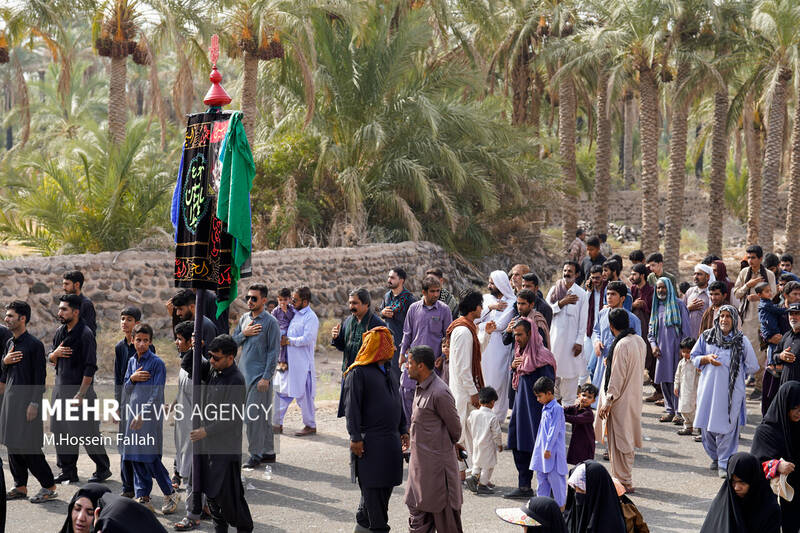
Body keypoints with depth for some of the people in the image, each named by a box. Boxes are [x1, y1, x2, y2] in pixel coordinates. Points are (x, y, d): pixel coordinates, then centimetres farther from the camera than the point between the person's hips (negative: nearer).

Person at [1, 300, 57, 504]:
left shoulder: (35, 344, -10)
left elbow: (40, 376, -13)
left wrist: (34, 404, -17)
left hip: (27, 400, -8)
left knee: (28, 447, -8)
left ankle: (49, 486, 1)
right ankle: (20, 486, 18)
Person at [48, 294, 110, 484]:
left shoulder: (85, 334, -14)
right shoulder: (60, 332, 10)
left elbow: (90, 368, -16)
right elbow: (50, 359, 17)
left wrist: (81, 394, -19)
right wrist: (55, 353, -8)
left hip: (79, 389, -7)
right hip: (60, 388, 7)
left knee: (88, 433, -2)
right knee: (61, 431, 8)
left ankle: (103, 469, 12)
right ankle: (68, 471, 18)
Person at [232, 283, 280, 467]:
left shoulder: (271, 322, -8)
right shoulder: (244, 318, 11)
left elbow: (274, 351, -10)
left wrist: (266, 377, -15)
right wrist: (244, 334, -6)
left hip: (260, 375, -6)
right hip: (244, 373, 6)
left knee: (253, 415, -9)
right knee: (263, 416, 12)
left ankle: (255, 454, -1)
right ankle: (268, 452, 19)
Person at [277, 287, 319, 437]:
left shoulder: (311, 318, -12)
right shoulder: (294, 313, 12)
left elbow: (306, 339, -22)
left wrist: (289, 341, -14)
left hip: (302, 364, -8)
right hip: (289, 361, 8)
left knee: (303, 396, 0)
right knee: (283, 393, 11)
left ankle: (310, 426, 12)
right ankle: (278, 423, 18)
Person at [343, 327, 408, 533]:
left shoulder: (387, 370, 15)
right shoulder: (357, 373, -10)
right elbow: (351, 407, -13)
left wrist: (403, 430, 18)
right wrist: (355, 437, -17)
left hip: (391, 439, 8)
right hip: (370, 441, -8)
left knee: (386, 485, 12)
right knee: (373, 487, -2)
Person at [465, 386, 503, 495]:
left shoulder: (473, 414, -4)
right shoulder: (492, 417, -20)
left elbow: (470, 426, 12)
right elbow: (497, 433, -15)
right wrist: (500, 444, 1)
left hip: (476, 443, 6)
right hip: (488, 445, -6)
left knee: (477, 463, 24)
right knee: (488, 465, 7)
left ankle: (474, 475, 3)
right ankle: (482, 484, 11)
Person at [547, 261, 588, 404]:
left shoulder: (581, 294, -3)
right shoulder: (554, 290, 5)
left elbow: (583, 320, -3)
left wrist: (579, 341, -8)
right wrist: (561, 303, -15)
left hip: (571, 338, -3)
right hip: (554, 335, 3)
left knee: (570, 372, 0)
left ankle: (568, 403, 10)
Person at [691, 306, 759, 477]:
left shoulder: (742, 340, 2)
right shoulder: (707, 336, 8)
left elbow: (752, 366, 8)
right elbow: (694, 357, 11)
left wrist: (734, 371, 4)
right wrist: (707, 359, -7)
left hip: (731, 390, -3)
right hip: (708, 387, 3)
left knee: (727, 426, -6)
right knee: (707, 425, 6)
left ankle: (725, 463, 2)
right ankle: (715, 457, 26)